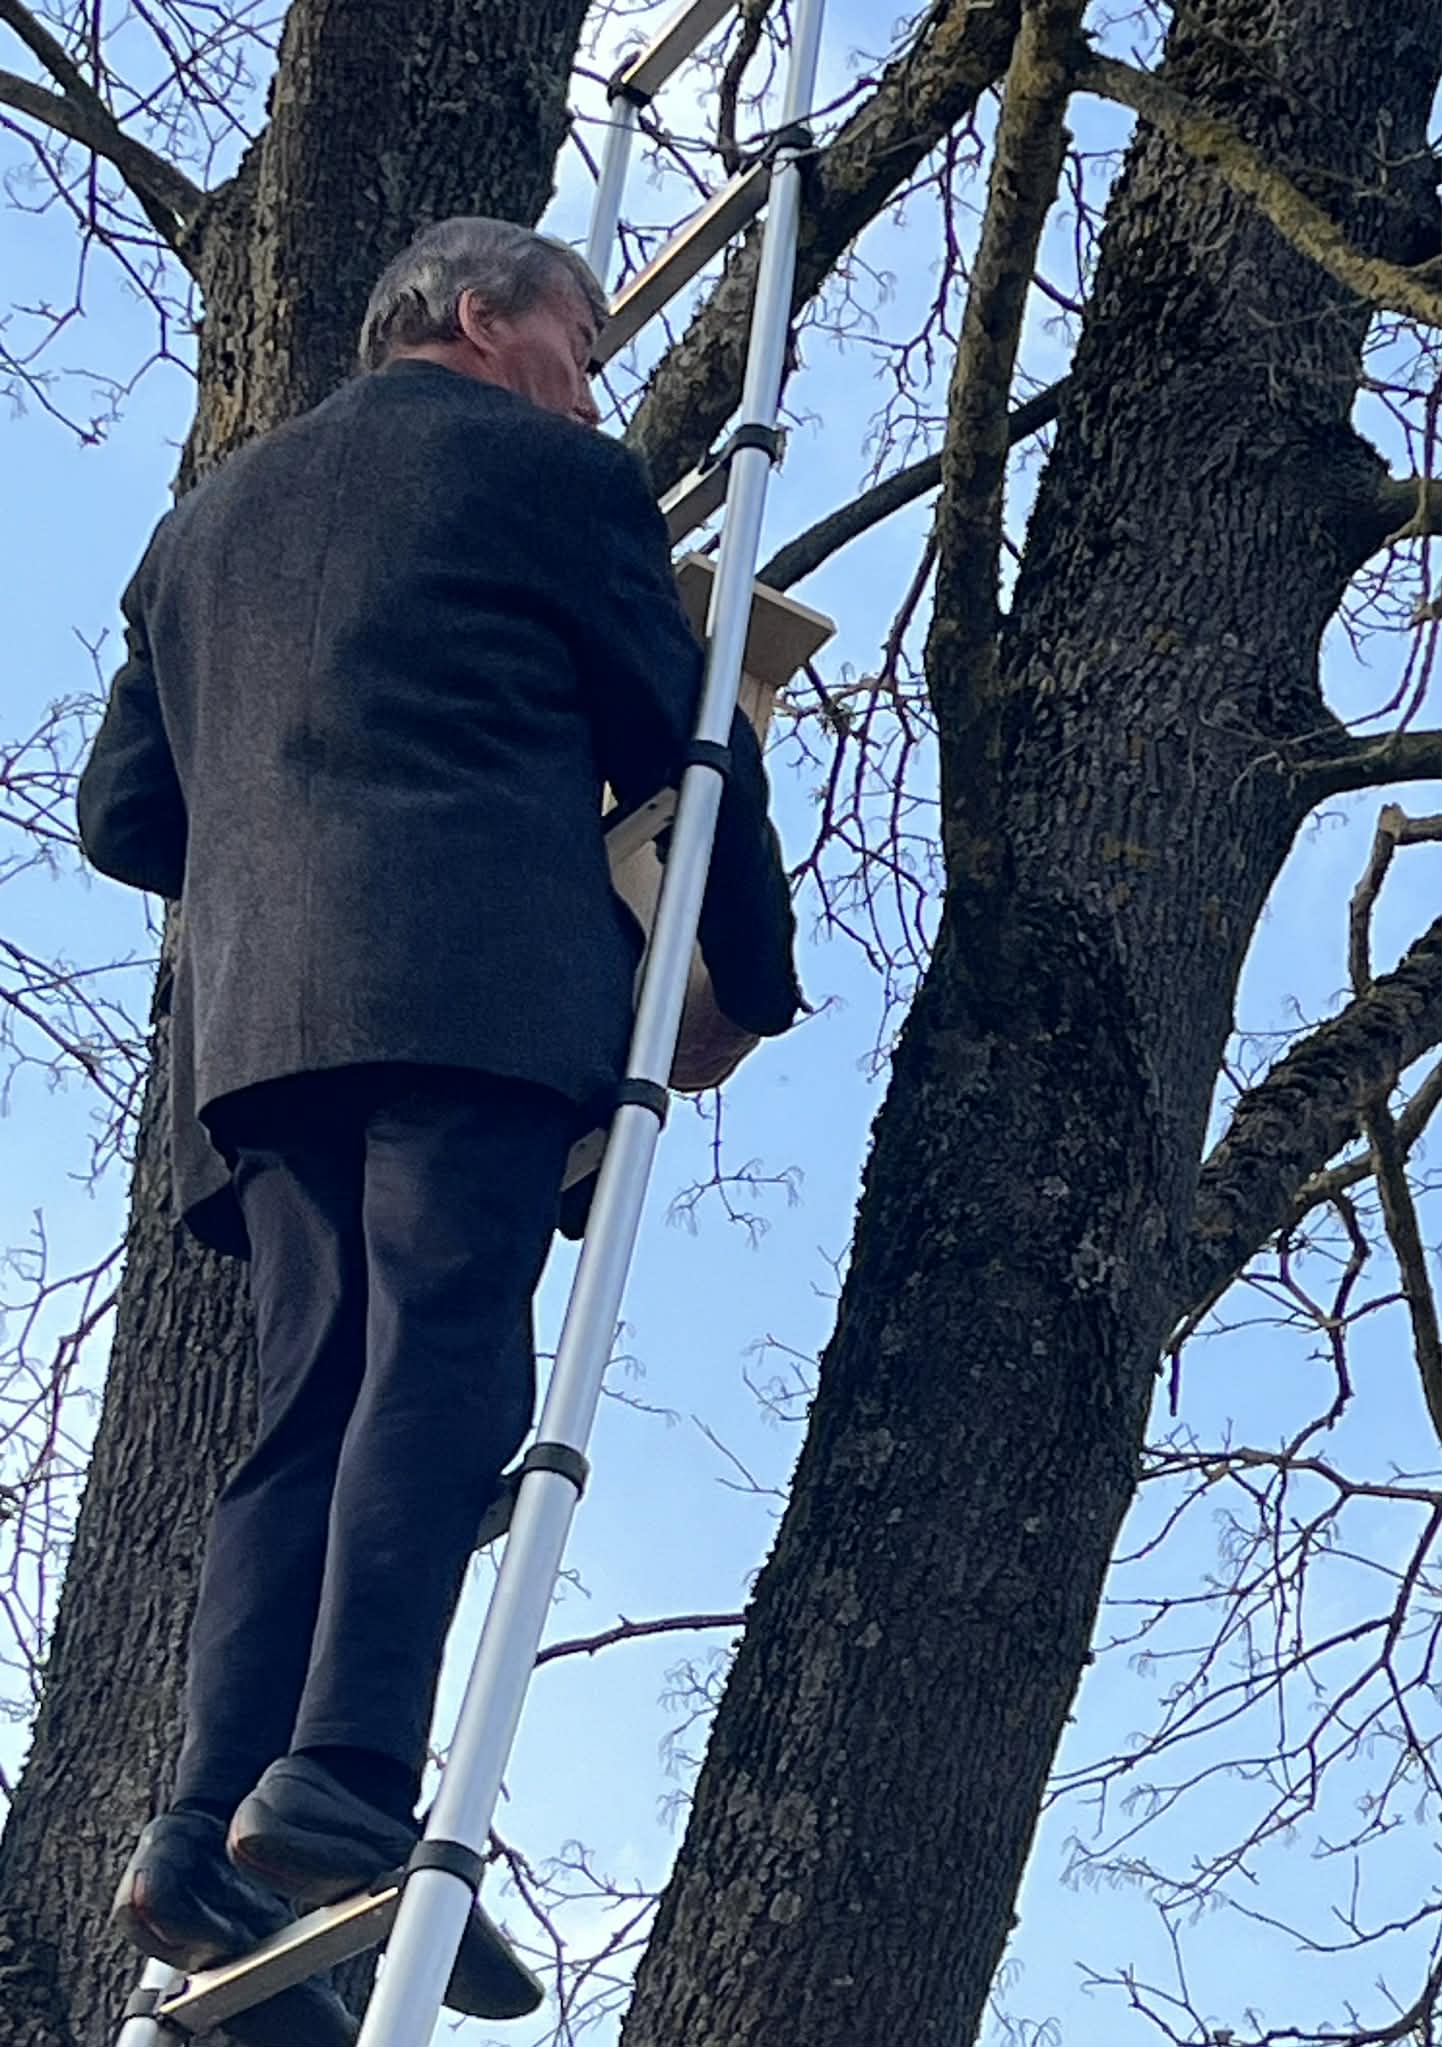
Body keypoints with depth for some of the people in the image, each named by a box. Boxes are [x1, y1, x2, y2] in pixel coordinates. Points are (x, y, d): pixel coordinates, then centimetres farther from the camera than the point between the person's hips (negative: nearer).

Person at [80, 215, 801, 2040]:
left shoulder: (210, 519, 30)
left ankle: (210, 1835, -12)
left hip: (253, 1006, 6)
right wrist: (752, 982, 24)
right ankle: (345, 1781, -31)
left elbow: (123, 815, 26)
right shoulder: (548, 475, 13)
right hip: (476, 981, -6)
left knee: (315, 1412, 1)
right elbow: (679, 742, 12)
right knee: (446, 1363, -16)